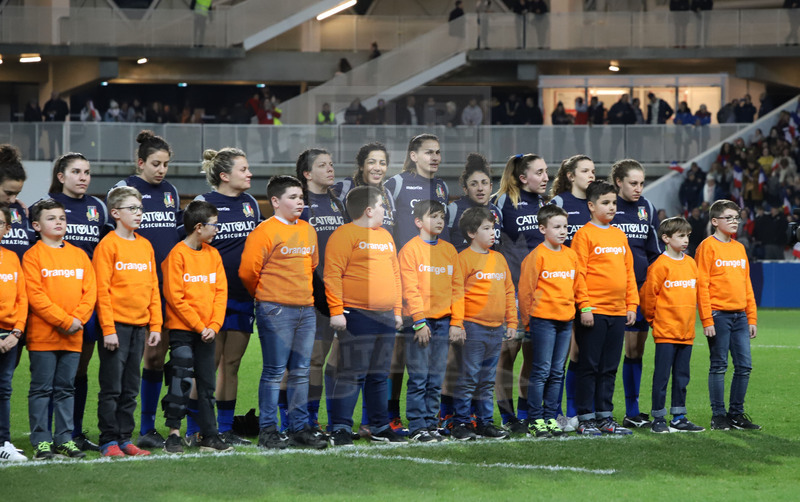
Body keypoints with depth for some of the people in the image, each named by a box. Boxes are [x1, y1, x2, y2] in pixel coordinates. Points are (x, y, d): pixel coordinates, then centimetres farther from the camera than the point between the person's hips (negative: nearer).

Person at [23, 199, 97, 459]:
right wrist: (64, 321, -15)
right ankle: (41, 441, 2)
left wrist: (78, 319, -9)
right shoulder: (33, 255, -3)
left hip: (73, 337, 4)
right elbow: (35, 295, -11)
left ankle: (64, 439, 13)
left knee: (66, 389, 9)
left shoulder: (79, 255, 12)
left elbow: (90, 291, 7)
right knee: (41, 389, -1)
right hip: (42, 337, -4)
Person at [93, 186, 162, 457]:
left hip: (139, 326, 6)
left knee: (130, 389, 9)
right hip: (116, 325, -6)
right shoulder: (108, 245, -6)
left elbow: (153, 288, 15)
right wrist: (108, 329, -14)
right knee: (111, 388, -3)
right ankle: (109, 441, 1)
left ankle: (125, 439, 15)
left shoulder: (145, 246, 13)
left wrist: (155, 324, 9)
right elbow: (102, 290, -10)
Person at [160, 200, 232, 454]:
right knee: (181, 382, -7)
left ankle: (209, 436, 11)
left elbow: (221, 292, 8)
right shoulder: (178, 254, -9)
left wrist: (213, 326, -5)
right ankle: (174, 433, 0)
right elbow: (175, 296, -12)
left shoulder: (213, 254, 9)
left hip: (206, 332, 6)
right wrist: (198, 326, -12)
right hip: (182, 330, -6)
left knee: (207, 385, 7)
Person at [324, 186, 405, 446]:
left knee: (380, 375, 12)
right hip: (357, 317, -8)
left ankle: (380, 428, 18)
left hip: (385, 317, 8)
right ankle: (340, 429, -6)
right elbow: (333, 275, -12)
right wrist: (336, 311, -17)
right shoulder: (345, 235, -6)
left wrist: (397, 310, 19)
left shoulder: (385, 235, 19)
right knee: (352, 374, -8)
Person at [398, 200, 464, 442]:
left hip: (443, 321, 5)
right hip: (418, 322, -5)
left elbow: (457, 287, 12)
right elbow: (410, 288, -8)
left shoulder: (449, 250, 13)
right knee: (418, 378, -5)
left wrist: (457, 322, 4)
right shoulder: (410, 249, -2)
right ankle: (417, 427, -2)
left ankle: (431, 423, 10)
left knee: (436, 379, 5)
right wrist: (419, 322, -14)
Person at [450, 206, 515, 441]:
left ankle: (485, 422, 17)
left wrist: (512, 322, 15)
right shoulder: (464, 258, -6)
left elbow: (509, 291, 19)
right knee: (468, 378, -5)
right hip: (473, 328, -7)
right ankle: (460, 423, -1)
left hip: (496, 329, 7)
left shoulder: (499, 259, 15)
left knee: (487, 380, 12)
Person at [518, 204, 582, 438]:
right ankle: (535, 421, -2)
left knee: (557, 373, 8)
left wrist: (571, 310, 15)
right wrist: (528, 320, -1)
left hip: (565, 320, 6)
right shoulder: (537, 255, -8)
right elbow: (525, 289, -5)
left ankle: (550, 418, 13)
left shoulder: (571, 255, 11)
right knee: (541, 371, -5)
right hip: (543, 320, -6)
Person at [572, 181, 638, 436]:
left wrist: (631, 304, 10)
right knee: (589, 367, -1)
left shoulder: (620, 235, 14)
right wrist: (585, 306, -15)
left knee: (609, 368, 10)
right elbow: (578, 273, -9)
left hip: (618, 312, 6)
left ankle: (605, 416, 15)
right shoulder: (585, 234, -5)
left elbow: (629, 272, 17)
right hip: (594, 312, -6)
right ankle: (585, 418, 3)